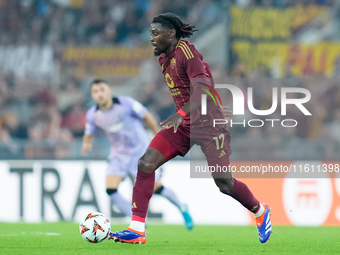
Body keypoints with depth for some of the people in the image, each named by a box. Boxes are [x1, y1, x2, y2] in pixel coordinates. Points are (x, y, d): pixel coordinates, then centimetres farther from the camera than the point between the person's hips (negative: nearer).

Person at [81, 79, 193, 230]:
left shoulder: (125, 103, -19)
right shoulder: (93, 114, -7)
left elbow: (147, 116, -8)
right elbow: (89, 134, 5)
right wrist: (86, 144, -19)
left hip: (140, 151, -4)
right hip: (118, 154, 4)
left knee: (157, 188, -2)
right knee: (111, 189, -16)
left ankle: (182, 209, 27)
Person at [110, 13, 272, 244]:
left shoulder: (186, 52, -17)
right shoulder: (165, 58, 9)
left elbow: (202, 89, -29)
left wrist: (181, 114, -42)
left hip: (208, 123, -8)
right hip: (184, 124, 8)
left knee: (224, 184, -5)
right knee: (146, 164, -11)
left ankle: (260, 212, 25)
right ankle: (137, 229, -11)